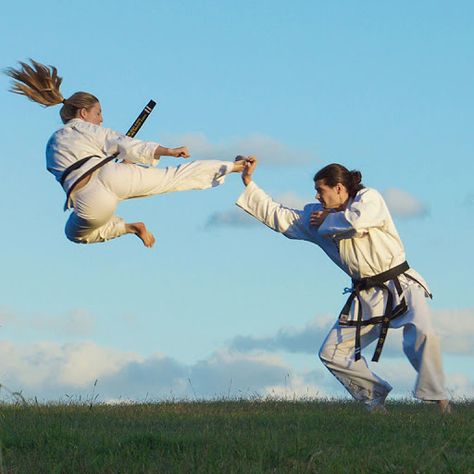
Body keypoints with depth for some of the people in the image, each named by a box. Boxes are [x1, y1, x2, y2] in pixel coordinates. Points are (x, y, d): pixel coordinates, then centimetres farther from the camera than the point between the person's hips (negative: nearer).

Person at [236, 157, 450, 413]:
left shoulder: (369, 198, -7)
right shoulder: (317, 215, 10)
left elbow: (356, 222, -28)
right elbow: (277, 215, 12)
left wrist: (326, 222, -11)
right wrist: (248, 182, 10)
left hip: (400, 286, -6)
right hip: (365, 296, 7)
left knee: (421, 332, -31)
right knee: (331, 353, 0)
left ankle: (439, 399, -22)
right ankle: (375, 397, 13)